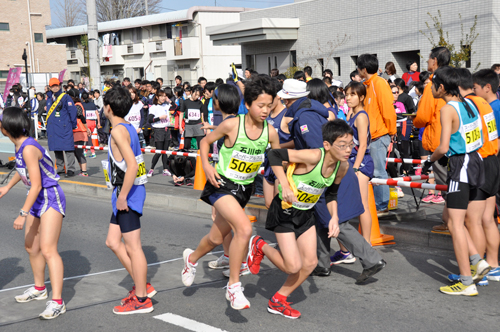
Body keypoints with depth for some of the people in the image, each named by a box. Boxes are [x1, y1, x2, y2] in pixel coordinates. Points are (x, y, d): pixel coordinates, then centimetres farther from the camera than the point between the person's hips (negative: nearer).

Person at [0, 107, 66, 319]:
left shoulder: (28, 149, -25)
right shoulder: (20, 146, 3)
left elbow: (36, 185, -26)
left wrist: (23, 214, -25)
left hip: (50, 199, -10)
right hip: (37, 200, 10)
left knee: (47, 250, -16)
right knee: (31, 247, 19)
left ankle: (57, 302, -14)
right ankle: (39, 289, 38)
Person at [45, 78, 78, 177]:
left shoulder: (66, 97, -4)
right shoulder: (49, 99, 15)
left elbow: (72, 111, -6)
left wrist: (73, 125, -6)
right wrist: (48, 128, 20)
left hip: (64, 127, -6)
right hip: (53, 129, 6)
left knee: (67, 148, -8)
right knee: (56, 149, 11)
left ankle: (70, 169, -4)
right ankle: (59, 168, 21)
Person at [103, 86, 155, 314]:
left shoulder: (118, 130, -16)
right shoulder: (128, 128, 13)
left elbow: (132, 166, -25)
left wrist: (122, 196, -20)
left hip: (128, 193, -10)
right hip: (127, 193, 10)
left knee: (133, 247, -1)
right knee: (113, 242, 16)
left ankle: (141, 300, 8)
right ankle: (143, 286, 21)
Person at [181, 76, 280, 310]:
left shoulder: (271, 132, -8)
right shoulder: (231, 125, -18)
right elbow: (206, 141, -3)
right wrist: (206, 166, -17)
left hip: (244, 188, 5)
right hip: (222, 184, -5)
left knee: (216, 238, 17)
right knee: (244, 228, -26)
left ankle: (192, 258, 51)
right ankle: (233, 286, -11)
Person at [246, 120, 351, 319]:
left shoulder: (342, 166, -9)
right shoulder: (313, 156, -32)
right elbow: (274, 155, -27)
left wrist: (334, 219, 0)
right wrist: (285, 185, -32)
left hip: (306, 213, 7)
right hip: (285, 211, -7)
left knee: (310, 262, 4)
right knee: (293, 266, -10)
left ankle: (278, 301, 22)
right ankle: (260, 246, 19)